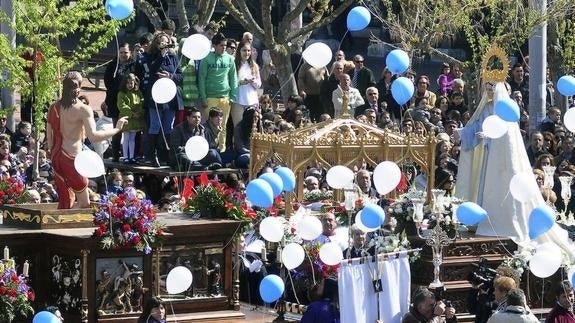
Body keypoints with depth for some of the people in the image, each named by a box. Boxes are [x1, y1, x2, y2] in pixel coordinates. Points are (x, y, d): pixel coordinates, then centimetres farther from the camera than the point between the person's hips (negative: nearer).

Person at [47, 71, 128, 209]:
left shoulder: (54, 107, 8)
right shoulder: (83, 109, -12)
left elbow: (49, 137, 12)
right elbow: (93, 136, -22)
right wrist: (117, 129, -13)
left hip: (56, 156, 7)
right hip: (72, 157, -7)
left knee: (65, 200, 16)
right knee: (84, 204, 0)